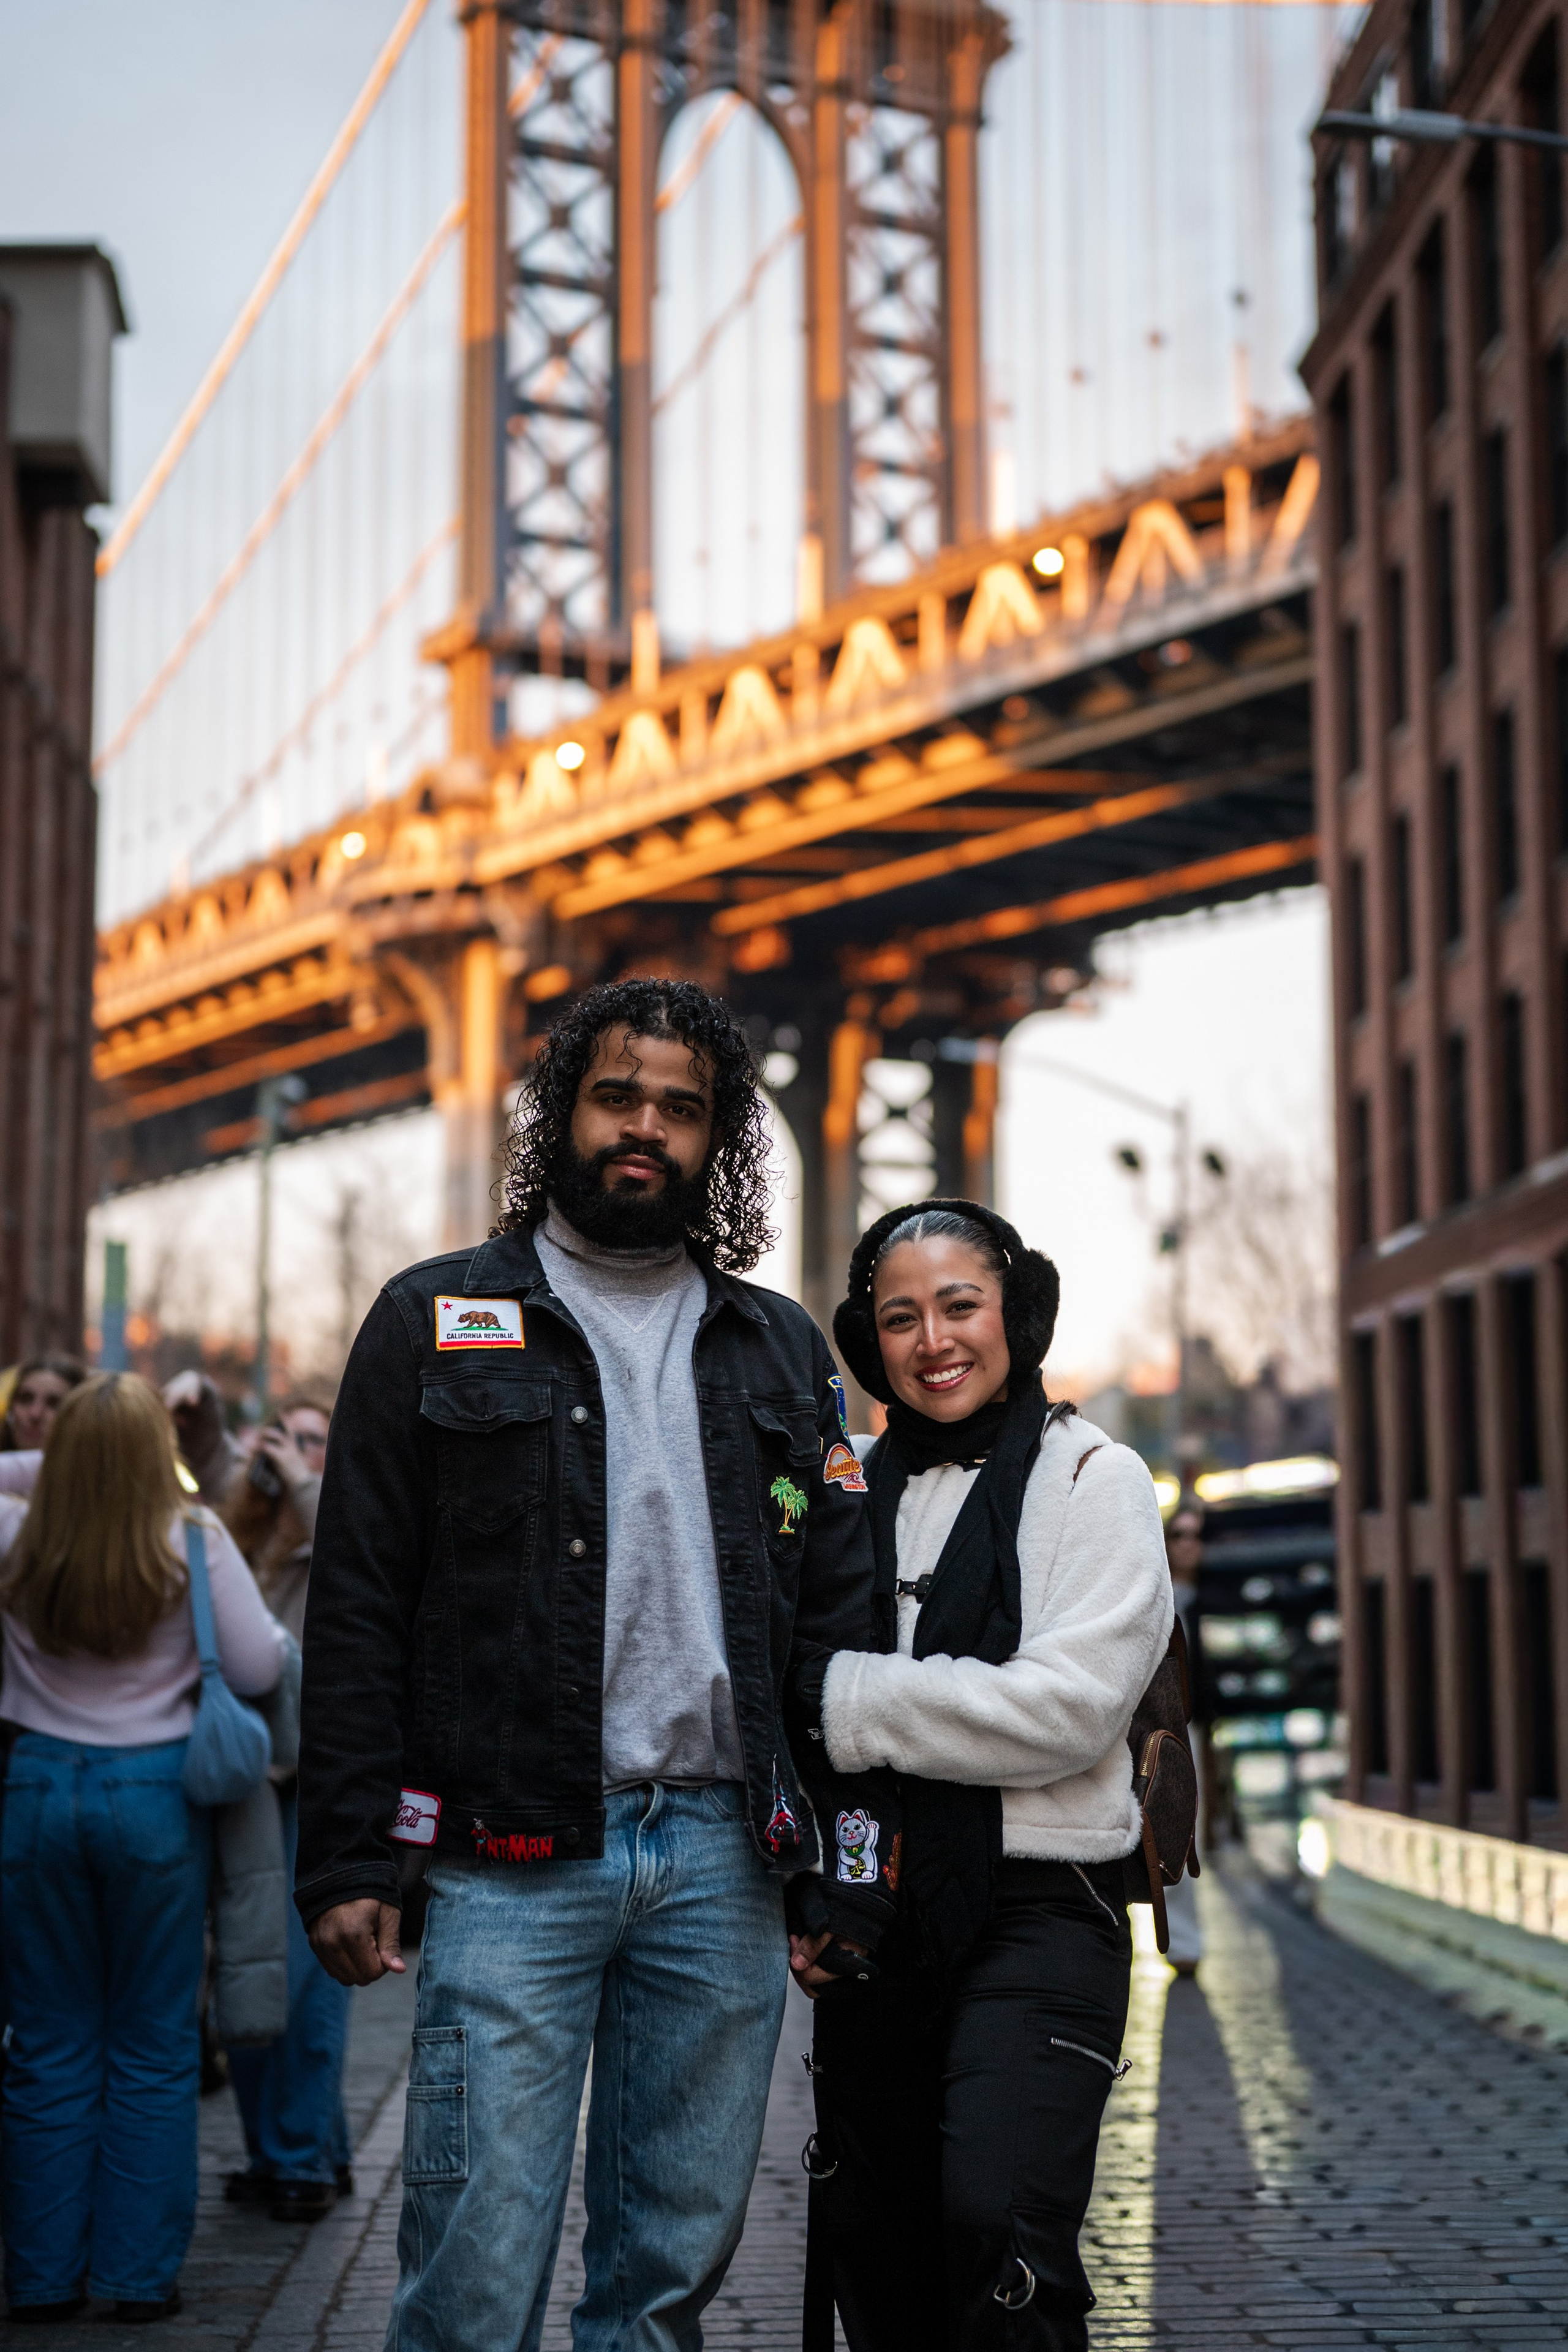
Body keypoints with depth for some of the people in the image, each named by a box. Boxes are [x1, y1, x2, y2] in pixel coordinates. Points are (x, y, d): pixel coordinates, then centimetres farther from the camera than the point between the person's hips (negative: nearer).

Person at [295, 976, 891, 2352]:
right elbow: (357, 1608, 2)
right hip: (511, 1863, -3)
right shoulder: (439, 1323, 6)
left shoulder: (781, 1353, 14)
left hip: (722, 1856, 3)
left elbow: (839, 1620, 12)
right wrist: (347, 1860, -6)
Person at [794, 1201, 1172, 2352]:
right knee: (873, 2250, 9)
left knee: (997, 2228, -20)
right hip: (876, 1915, 5)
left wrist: (849, 1699, -11)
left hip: (1037, 1910, -5)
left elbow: (1067, 1707, -14)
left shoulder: (1094, 1478, -1)